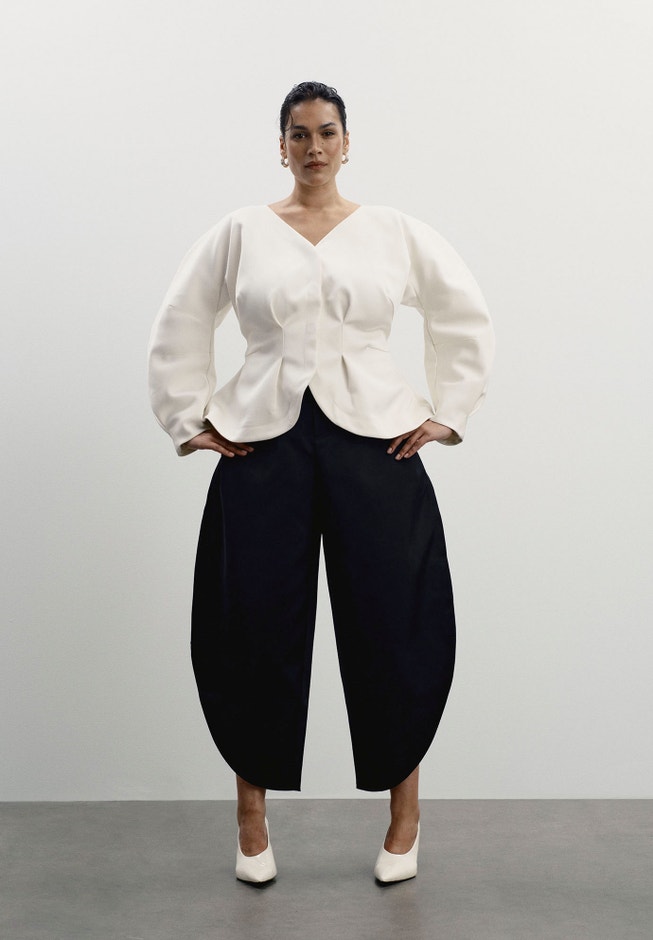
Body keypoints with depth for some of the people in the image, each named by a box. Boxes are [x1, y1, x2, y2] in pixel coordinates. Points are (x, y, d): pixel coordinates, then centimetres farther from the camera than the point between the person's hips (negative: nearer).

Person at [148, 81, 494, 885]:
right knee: (254, 630, 1)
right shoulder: (241, 231, 7)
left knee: (393, 630, 0)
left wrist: (445, 414, 6)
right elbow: (179, 328, 11)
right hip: (264, 446, 0)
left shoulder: (394, 232, 7)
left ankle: (404, 817, 19)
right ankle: (252, 819, 20)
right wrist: (192, 420, 4)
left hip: (373, 443, 0)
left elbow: (465, 319, 12)